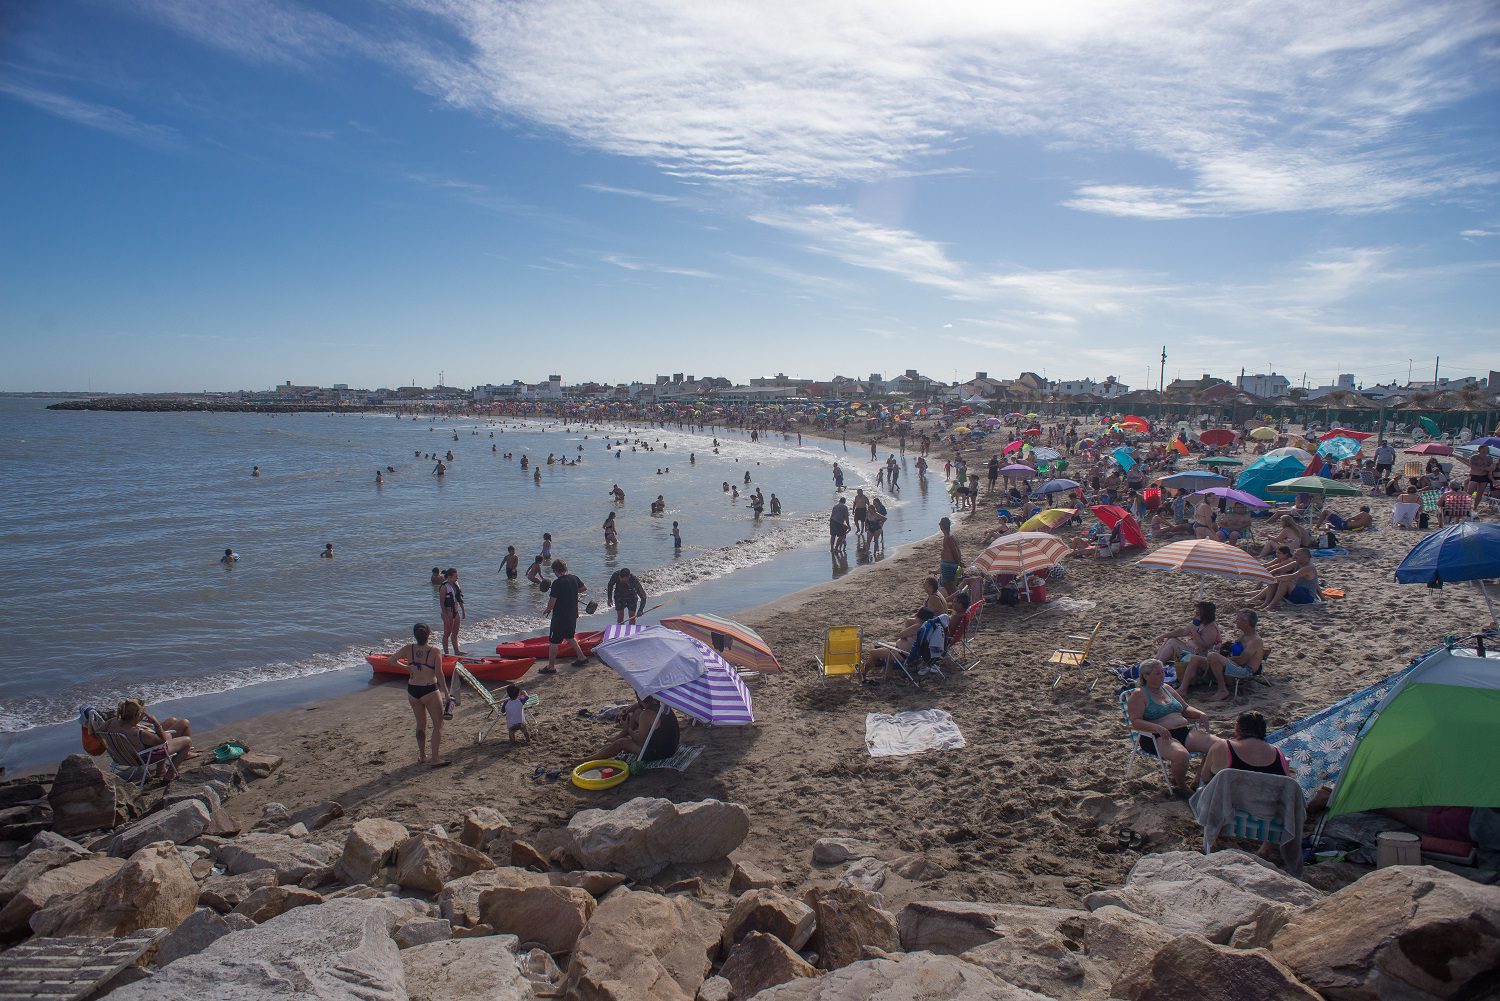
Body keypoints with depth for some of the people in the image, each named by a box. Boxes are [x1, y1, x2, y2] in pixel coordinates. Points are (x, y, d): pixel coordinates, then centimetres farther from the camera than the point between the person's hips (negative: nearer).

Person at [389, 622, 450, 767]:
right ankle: (435, 759, -1)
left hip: (412, 691, 5)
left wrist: (406, 667, 9)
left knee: (421, 724, 20)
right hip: (430, 691, -5)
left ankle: (422, 756, 29)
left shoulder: (409, 648, -3)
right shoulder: (434, 651, -13)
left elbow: (392, 660, -3)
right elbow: (439, 674, -14)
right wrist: (446, 694, -8)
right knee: (438, 725, 5)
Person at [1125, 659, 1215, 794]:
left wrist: (1200, 714, 7)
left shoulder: (1166, 688, 20)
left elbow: (1186, 708, 28)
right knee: (1182, 755, -38)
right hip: (1157, 738, -7)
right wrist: (1157, 728, -29)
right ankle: (1181, 787, -7)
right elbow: (1135, 722, -13)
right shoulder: (1139, 694, -3)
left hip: (1185, 732, 7)